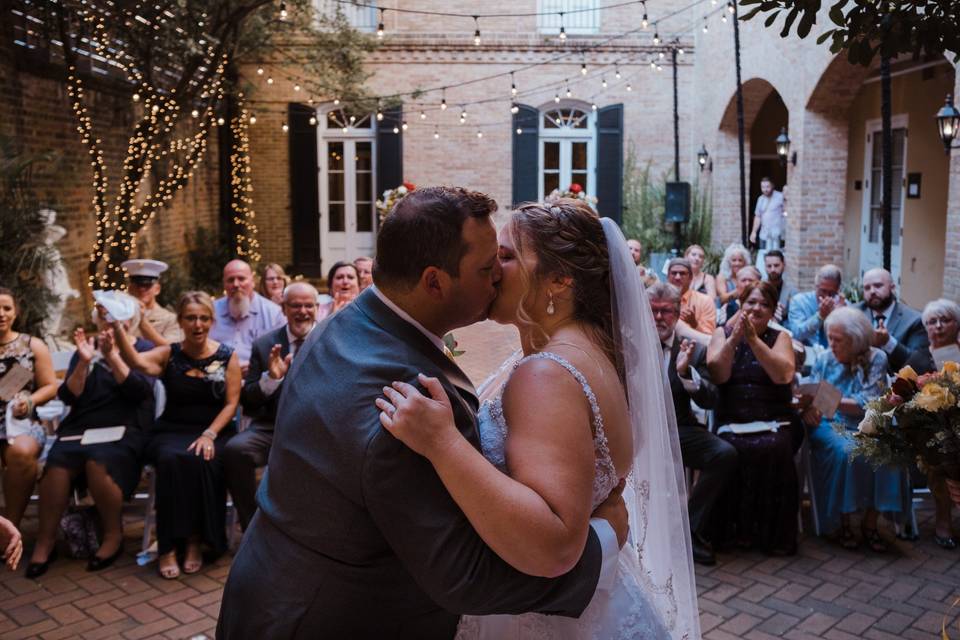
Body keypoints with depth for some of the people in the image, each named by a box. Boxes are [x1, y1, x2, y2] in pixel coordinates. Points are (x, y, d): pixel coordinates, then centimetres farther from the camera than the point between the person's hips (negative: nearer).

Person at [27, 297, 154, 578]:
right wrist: (85, 362, -9)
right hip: (81, 427, 3)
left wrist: (112, 355, -16)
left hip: (124, 429, -3)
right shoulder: (86, 349, 17)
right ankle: (45, 542, -13)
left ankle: (114, 536, -13)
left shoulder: (145, 350, 8)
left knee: (98, 462, -34)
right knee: (57, 462, -28)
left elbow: (140, 392, -9)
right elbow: (68, 397, 6)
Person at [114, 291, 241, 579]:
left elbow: (231, 403, 0)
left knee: (202, 462, -34)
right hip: (171, 431, 1)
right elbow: (136, 361, -16)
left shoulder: (227, 356, 4)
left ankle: (196, 541, -16)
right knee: (170, 459, -33)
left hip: (214, 431, -1)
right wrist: (117, 327, -32)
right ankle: (168, 545, -22)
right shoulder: (169, 354, 6)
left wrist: (209, 434, -14)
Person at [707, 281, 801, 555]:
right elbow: (717, 374, -4)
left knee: (774, 449, -31)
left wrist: (753, 339, -15)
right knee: (734, 450, -31)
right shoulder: (723, 333, 12)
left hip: (774, 421, 0)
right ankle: (736, 529, -13)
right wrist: (734, 338, -14)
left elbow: (783, 375, -10)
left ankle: (773, 532, -12)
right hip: (732, 422, 0)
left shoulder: (780, 337, 11)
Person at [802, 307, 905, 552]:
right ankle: (843, 522, -15)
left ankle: (870, 523, -13)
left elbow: (868, 404, -8)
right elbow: (813, 398, 4)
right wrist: (808, 408, -21)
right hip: (830, 425, 0)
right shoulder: (824, 359, 7)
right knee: (846, 451, -32)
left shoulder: (876, 359, 1)